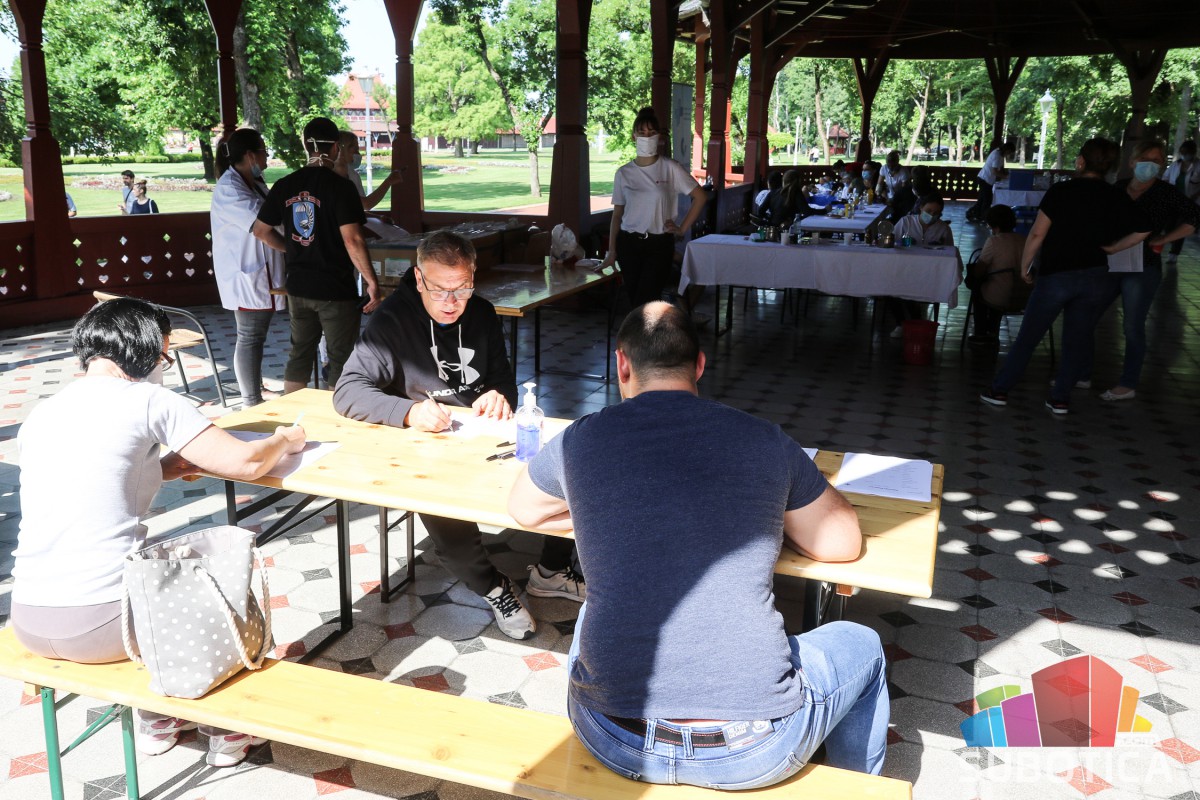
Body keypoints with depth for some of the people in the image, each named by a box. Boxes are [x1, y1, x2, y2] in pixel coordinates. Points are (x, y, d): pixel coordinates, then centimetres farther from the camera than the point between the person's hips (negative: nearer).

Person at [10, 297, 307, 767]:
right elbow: (245, 463, -10)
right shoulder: (148, 400, -7)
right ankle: (228, 730, 32)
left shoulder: (38, 417, 12)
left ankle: (155, 721, 43)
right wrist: (285, 441, 10)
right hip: (105, 626, -6)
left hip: (28, 624, 7)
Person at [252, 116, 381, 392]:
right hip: (336, 289, -6)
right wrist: (371, 281, -13)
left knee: (300, 353, 18)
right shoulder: (340, 186, -14)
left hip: (298, 286, 6)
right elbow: (352, 240, -20)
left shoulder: (284, 186, 3)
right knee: (341, 359, 6)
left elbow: (261, 230, 11)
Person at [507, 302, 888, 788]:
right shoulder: (766, 441, -2)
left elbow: (522, 511, 20)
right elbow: (844, 545, 10)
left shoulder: (581, 440, 0)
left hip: (613, 744, 2)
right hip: (753, 753, -2)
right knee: (860, 644, 29)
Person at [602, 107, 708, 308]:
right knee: (634, 304, 5)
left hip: (659, 245, -3)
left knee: (644, 306, -12)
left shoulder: (671, 168, -1)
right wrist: (611, 252, 4)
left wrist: (682, 229, 0)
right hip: (628, 244, 3)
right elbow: (617, 214, 9)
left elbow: (700, 197, 4)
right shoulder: (624, 173, 6)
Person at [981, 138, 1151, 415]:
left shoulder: (1061, 191, -8)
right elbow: (1142, 230, 9)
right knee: (1078, 340, 12)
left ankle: (999, 390, 12)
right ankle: (1061, 398, 15)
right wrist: (1111, 248, 17)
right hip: (1095, 276, 3)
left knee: (1028, 337, 6)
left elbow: (1037, 234, -11)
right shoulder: (1116, 197, 3)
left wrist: (1024, 267, 1)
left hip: (1056, 275, -3)